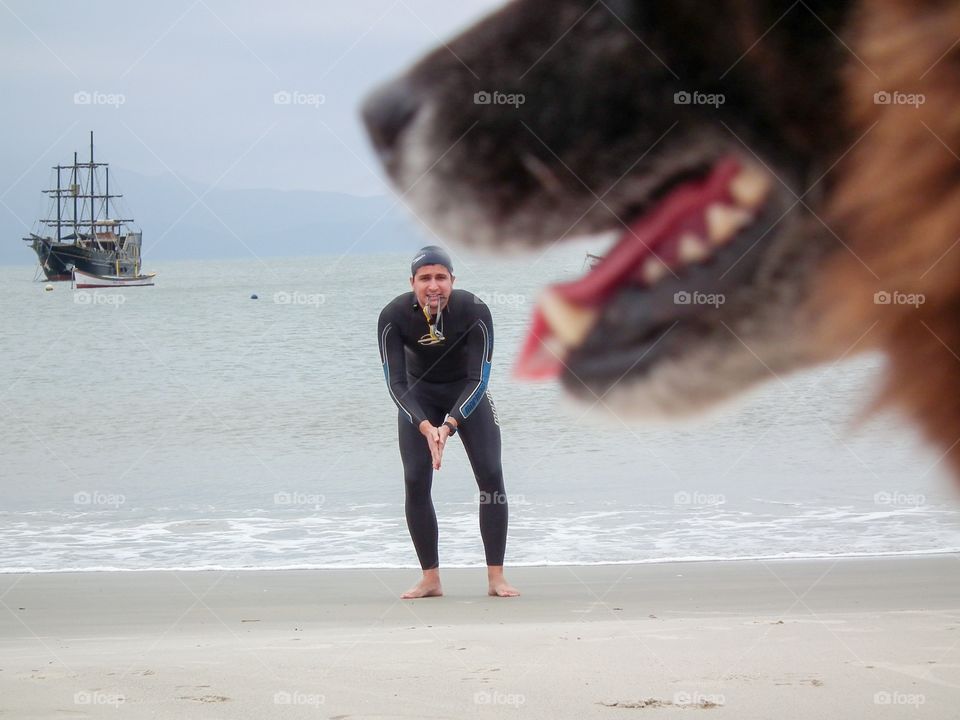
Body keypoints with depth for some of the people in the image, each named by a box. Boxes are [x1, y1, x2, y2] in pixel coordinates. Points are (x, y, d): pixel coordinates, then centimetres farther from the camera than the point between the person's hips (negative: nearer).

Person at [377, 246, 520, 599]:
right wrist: (425, 427, -41)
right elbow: (396, 383, -26)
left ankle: (496, 577, -4)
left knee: (491, 476, -11)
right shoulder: (393, 316, -28)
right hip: (419, 396, 1)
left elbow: (478, 378, -27)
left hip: (467, 393, 0)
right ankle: (430, 579, 0)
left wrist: (449, 425, -40)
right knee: (415, 482, -10)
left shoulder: (474, 312, -30)